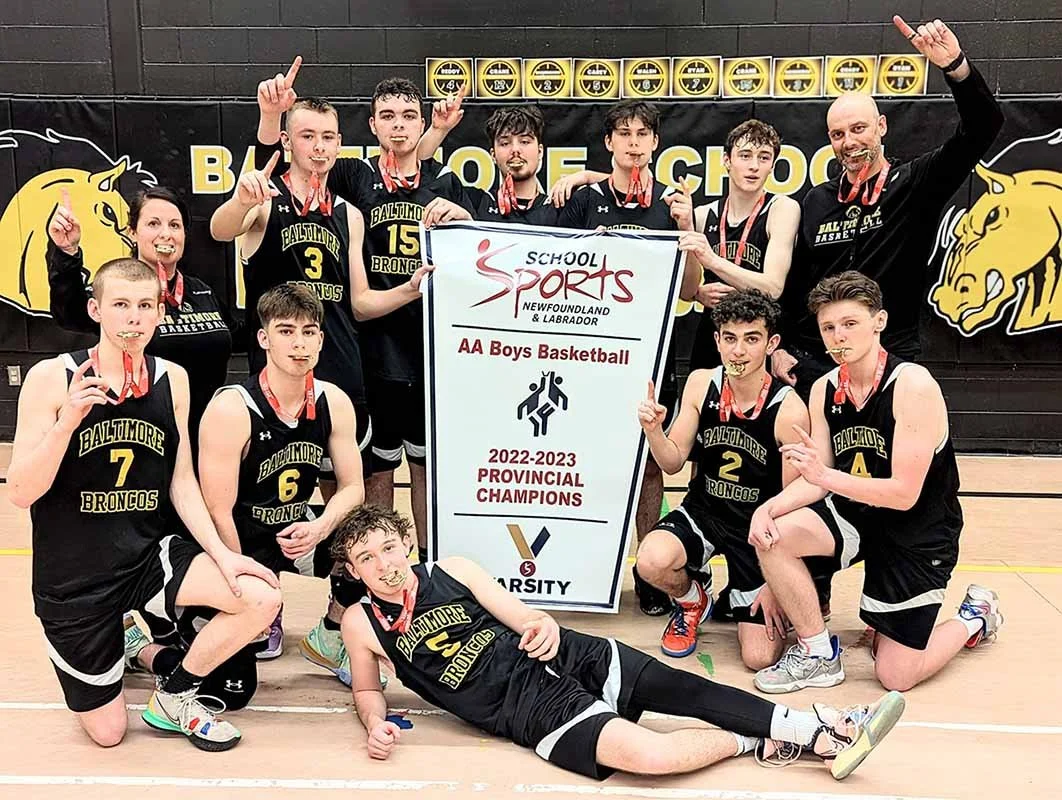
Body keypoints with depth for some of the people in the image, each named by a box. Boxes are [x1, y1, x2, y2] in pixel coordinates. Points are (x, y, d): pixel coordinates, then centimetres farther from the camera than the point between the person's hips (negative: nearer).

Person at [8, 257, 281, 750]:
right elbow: (21, 494, -15)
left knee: (261, 598, -20)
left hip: (149, 556, 3)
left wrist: (221, 554, -9)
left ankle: (175, 695, 6)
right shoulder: (51, 378, -14)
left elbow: (182, 483, 3)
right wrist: (70, 419, -29)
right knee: (107, 732, 7)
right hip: (73, 575, -3)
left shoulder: (172, 380, -3)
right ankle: (129, 637, 39)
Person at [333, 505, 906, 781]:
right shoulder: (362, 622, 1)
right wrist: (376, 724, -8)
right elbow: (366, 690, 15)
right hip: (525, 708, -3)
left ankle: (822, 731, -5)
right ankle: (755, 744, -2)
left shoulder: (450, 571, 6)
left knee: (682, 687, -13)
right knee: (648, 755, -26)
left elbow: (522, 617, 8)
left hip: (561, 657, 4)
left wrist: (545, 626, -16)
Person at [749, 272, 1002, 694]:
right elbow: (817, 482, -4)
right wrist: (770, 507, -24)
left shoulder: (913, 384, -24)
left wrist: (825, 475, -39)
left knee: (895, 676, -3)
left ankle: (974, 617, 27)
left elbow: (904, 494, -27)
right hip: (855, 513, 5)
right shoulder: (825, 389, -4)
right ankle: (818, 655, -3)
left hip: (918, 532, -5)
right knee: (772, 536, -22)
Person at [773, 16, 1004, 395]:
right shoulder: (816, 201, 8)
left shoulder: (914, 185, -1)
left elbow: (984, 125, -13)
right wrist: (778, 348, 6)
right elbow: (791, 281, 14)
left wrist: (955, 64, -28)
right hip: (809, 362, 3)